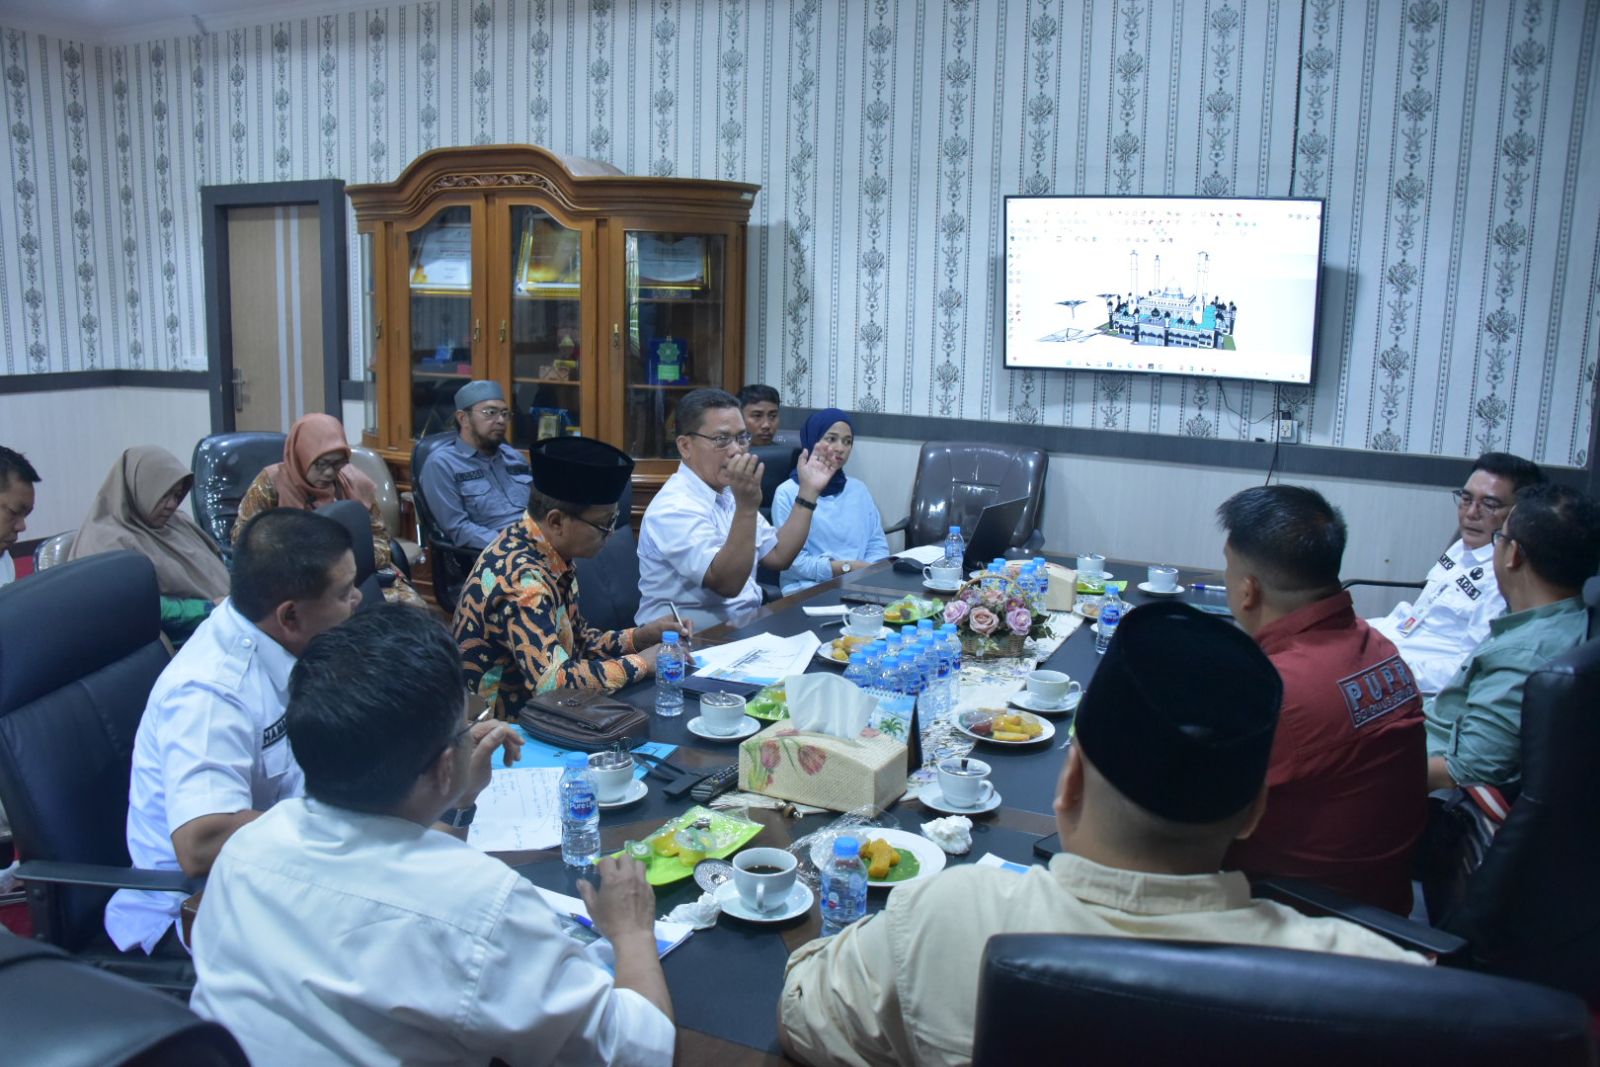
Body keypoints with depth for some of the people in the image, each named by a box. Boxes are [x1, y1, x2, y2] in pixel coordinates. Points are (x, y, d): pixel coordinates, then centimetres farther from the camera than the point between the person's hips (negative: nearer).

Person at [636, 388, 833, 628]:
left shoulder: (727, 493, 12)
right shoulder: (674, 507, -17)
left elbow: (778, 556, 10)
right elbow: (727, 585, -26)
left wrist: (808, 491, 7)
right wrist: (747, 507, -35)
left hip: (744, 623, 9)